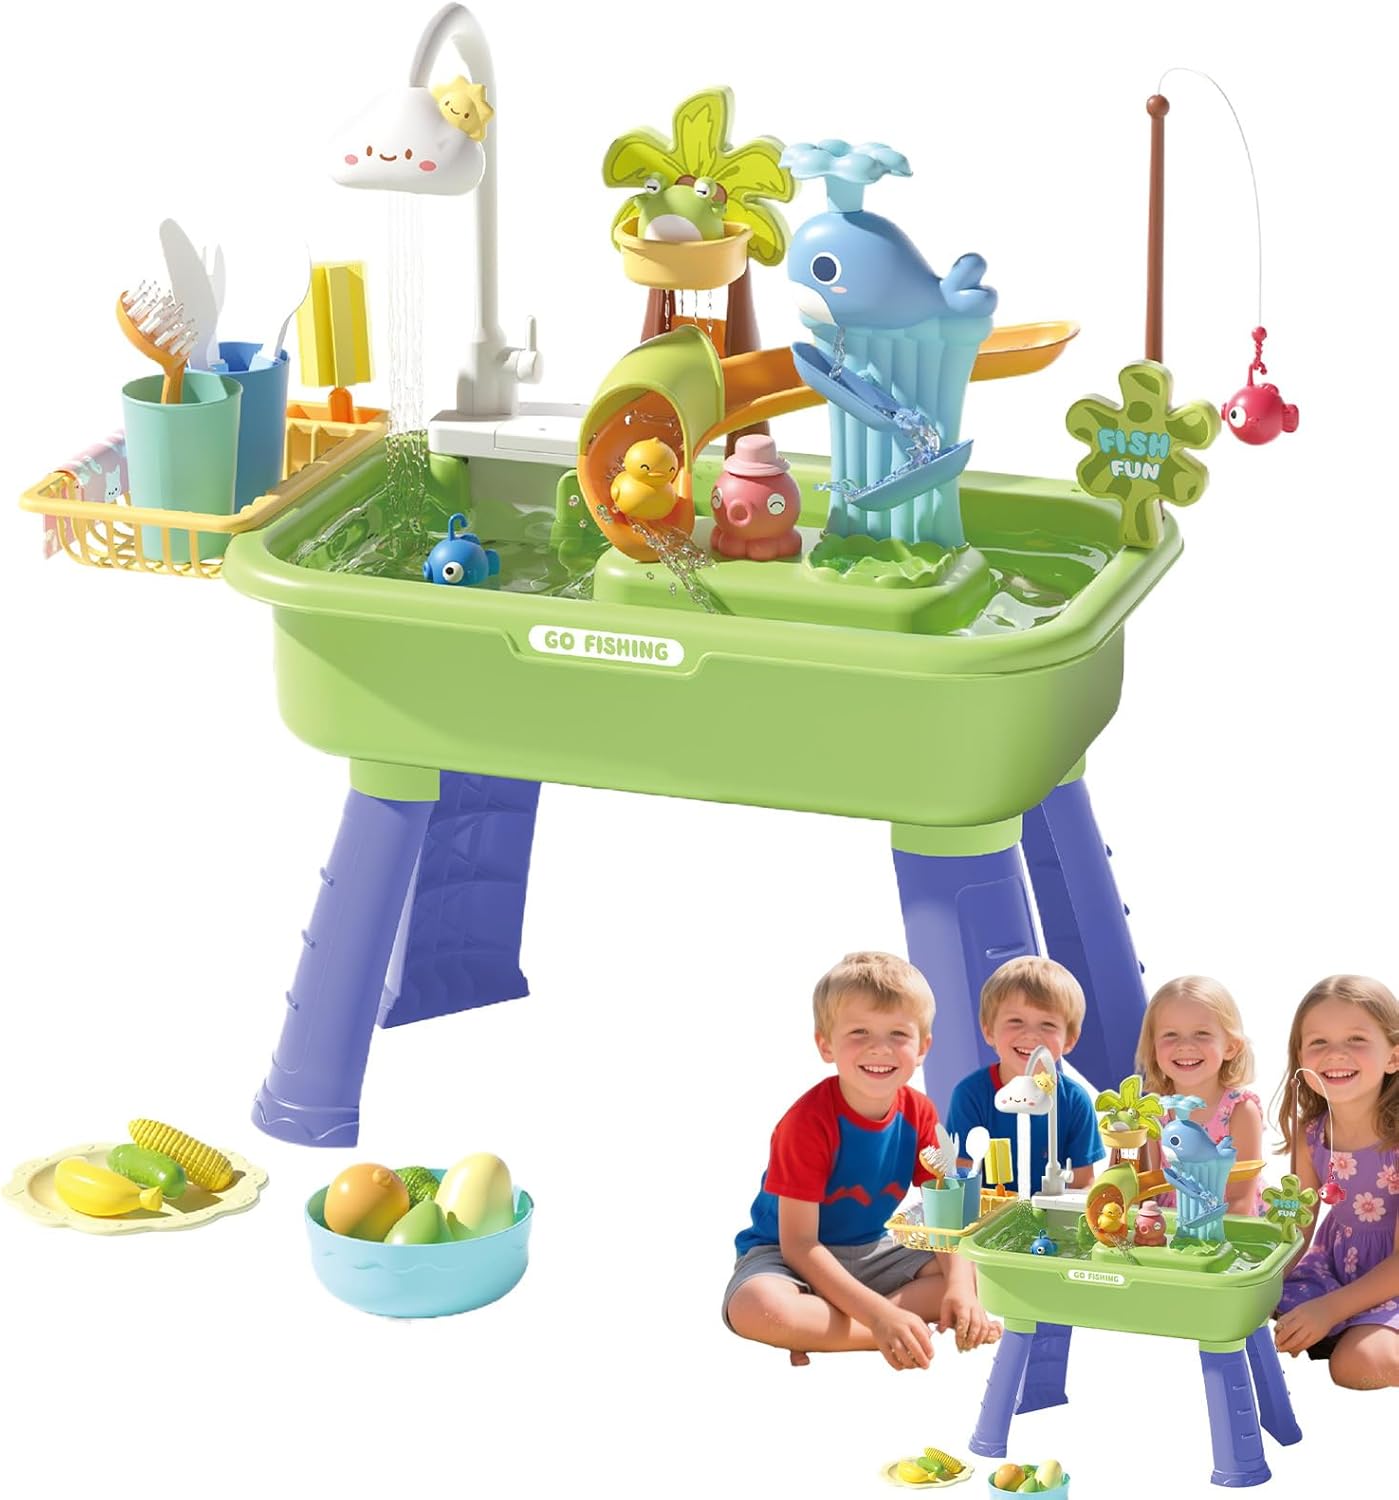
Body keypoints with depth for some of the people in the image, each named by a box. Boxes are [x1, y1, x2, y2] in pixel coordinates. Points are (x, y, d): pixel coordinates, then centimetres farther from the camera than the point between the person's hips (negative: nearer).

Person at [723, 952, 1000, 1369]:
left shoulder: (918, 1113, -6)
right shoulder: (809, 1121, -24)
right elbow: (798, 1243, -25)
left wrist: (960, 1286, -30)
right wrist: (881, 1315, -35)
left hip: (870, 1252, 6)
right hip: (784, 1256, -6)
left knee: (973, 1277, -15)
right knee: (755, 1308, -39)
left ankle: (824, 1333, -21)